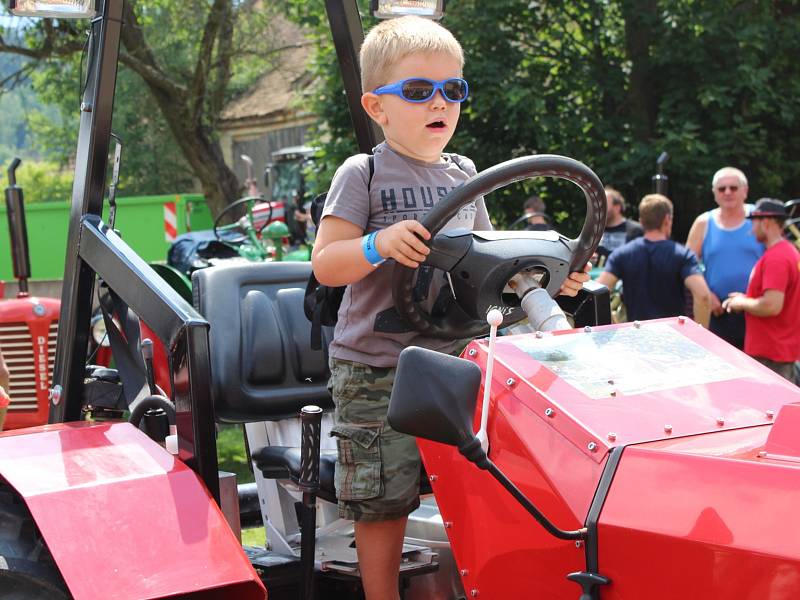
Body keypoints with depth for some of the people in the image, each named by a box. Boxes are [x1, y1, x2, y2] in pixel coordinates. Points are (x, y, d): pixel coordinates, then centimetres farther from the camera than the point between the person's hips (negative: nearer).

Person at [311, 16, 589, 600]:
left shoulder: (463, 174, 12)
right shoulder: (363, 174, -5)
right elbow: (325, 265, -12)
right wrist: (378, 245, -30)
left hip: (455, 356, 5)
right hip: (376, 370, -5)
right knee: (383, 501, -1)